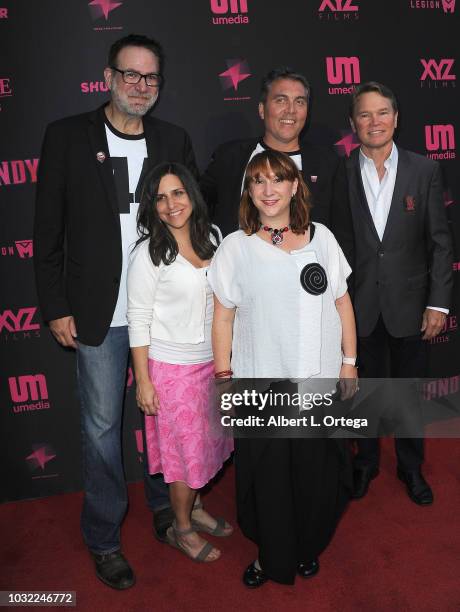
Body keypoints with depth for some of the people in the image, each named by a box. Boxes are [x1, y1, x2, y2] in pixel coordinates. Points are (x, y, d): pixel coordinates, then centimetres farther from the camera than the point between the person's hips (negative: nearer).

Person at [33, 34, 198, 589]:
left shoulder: (175, 141, 6)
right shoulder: (67, 136, -2)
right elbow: (48, 231, -2)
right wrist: (56, 308, -5)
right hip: (99, 314, -2)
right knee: (101, 427, 8)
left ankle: (166, 508, 40)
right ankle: (103, 538, 29)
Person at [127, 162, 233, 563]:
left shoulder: (211, 238, 2)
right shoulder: (149, 254, -15)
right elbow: (138, 319, -13)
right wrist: (143, 380, -13)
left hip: (211, 361, 6)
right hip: (171, 367, -6)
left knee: (206, 441, 19)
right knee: (186, 449, 8)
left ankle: (195, 508, 43)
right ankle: (182, 529, 31)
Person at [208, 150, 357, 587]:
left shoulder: (321, 237, 2)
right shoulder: (235, 247, -3)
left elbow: (342, 303, 6)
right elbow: (223, 316, -1)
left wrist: (349, 362, 6)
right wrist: (224, 378, -2)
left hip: (320, 381, 2)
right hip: (260, 387, -1)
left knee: (317, 474, 15)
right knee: (266, 477, 12)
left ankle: (307, 547, 44)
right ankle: (272, 555, 40)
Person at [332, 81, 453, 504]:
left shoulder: (425, 170, -2)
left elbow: (440, 241, -1)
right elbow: (335, 243, -2)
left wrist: (438, 303, -5)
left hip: (409, 304, 0)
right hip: (360, 306, 0)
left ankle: (411, 467, 37)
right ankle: (366, 462, 38)